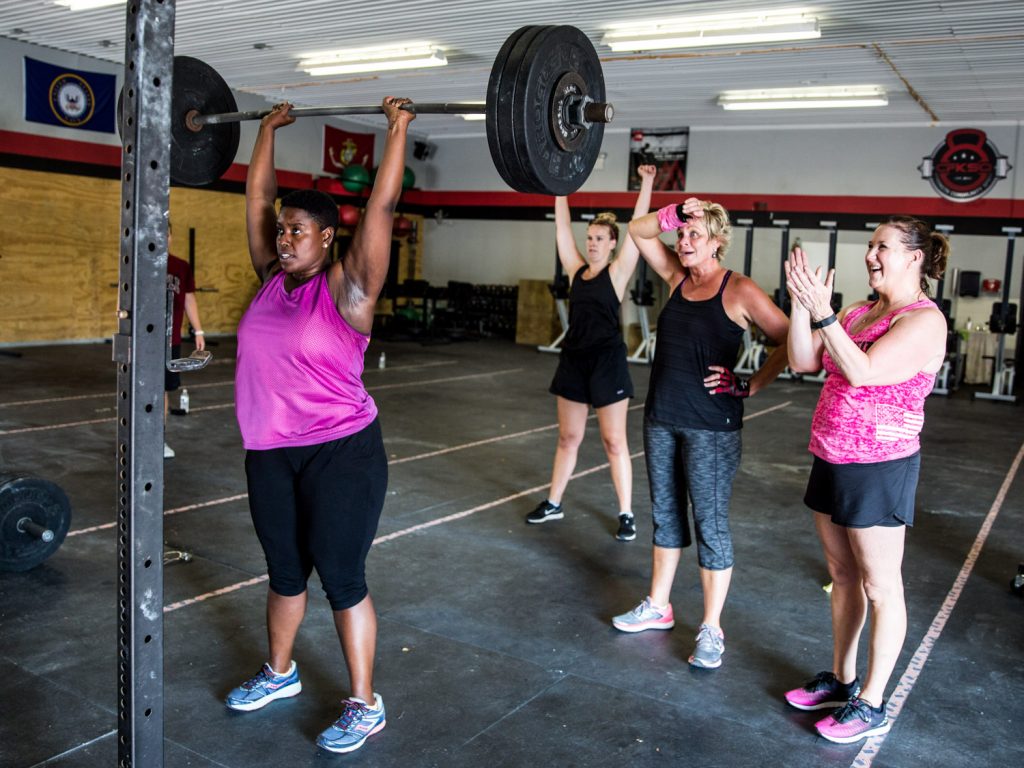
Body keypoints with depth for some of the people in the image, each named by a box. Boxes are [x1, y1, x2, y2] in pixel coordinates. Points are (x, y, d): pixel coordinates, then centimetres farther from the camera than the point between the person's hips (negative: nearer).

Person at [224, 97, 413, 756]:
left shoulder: (346, 286, -11)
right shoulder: (273, 276, 5)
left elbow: (382, 207, -17)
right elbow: (258, 195, 13)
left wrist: (399, 129, -15)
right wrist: (270, 129, 18)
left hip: (340, 452, -6)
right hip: (271, 453, 6)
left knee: (341, 577, 2)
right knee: (284, 569, 20)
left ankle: (366, 705, 16)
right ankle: (280, 673, 40)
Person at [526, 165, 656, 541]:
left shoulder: (617, 272, -5)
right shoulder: (576, 269, 7)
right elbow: (562, 227, 10)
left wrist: (647, 184, -14)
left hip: (607, 361, -5)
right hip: (573, 358, 5)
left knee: (614, 441, 1)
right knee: (568, 437, 14)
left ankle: (626, 514, 10)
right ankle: (553, 503, 25)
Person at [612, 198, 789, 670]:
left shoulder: (739, 291, -11)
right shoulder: (677, 277, 7)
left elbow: (789, 342, -11)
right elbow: (638, 231, 11)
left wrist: (750, 385, -12)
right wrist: (674, 215, -5)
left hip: (711, 426, -6)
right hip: (661, 418, 7)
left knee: (710, 524, 1)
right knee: (664, 514, 17)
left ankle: (711, 630, 13)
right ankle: (658, 607, 32)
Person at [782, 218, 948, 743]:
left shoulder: (924, 320, -13)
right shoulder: (859, 312, 9)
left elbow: (862, 371, -25)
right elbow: (804, 362, 1)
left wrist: (822, 312, -26)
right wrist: (801, 301, -8)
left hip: (878, 468, -8)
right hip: (832, 461, 8)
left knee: (880, 587, 4)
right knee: (842, 576, 17)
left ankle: (871, 705, 15)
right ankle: (841, 680, 32)